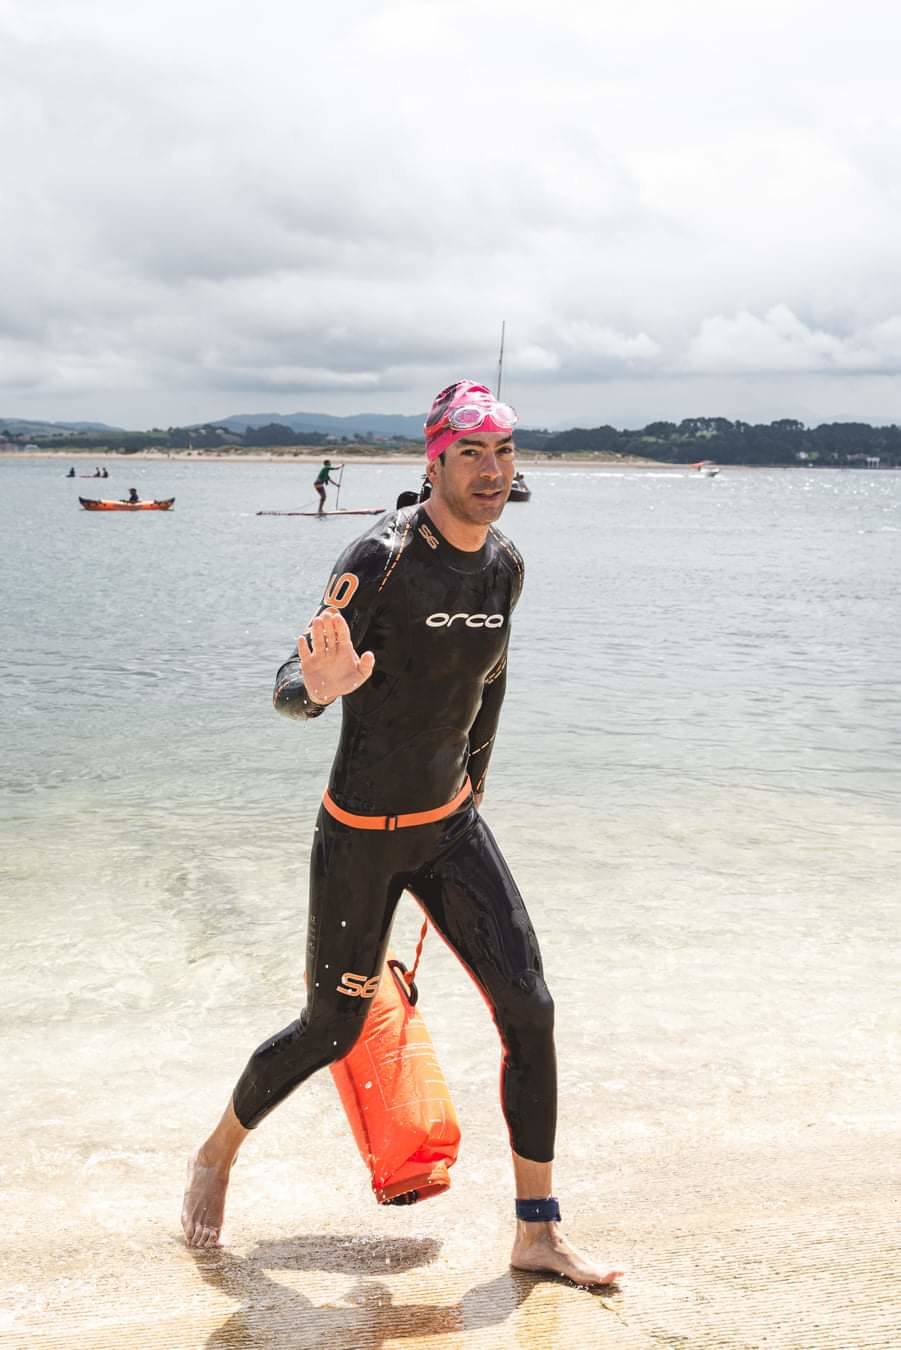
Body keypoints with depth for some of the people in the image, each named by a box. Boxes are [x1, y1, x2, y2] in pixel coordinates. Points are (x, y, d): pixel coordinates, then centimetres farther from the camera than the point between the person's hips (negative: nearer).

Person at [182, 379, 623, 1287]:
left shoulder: (504, 566, 2)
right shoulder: (384, 557, -19)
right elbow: (290, 688, -24)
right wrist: (318, 687, -47)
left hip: (452, 825, 6)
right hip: (361, 835, -6)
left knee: (528, 1010, -2)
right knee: (331, 1030, 7)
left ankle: (537, 1233, 12)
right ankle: (216, 1154, 37)